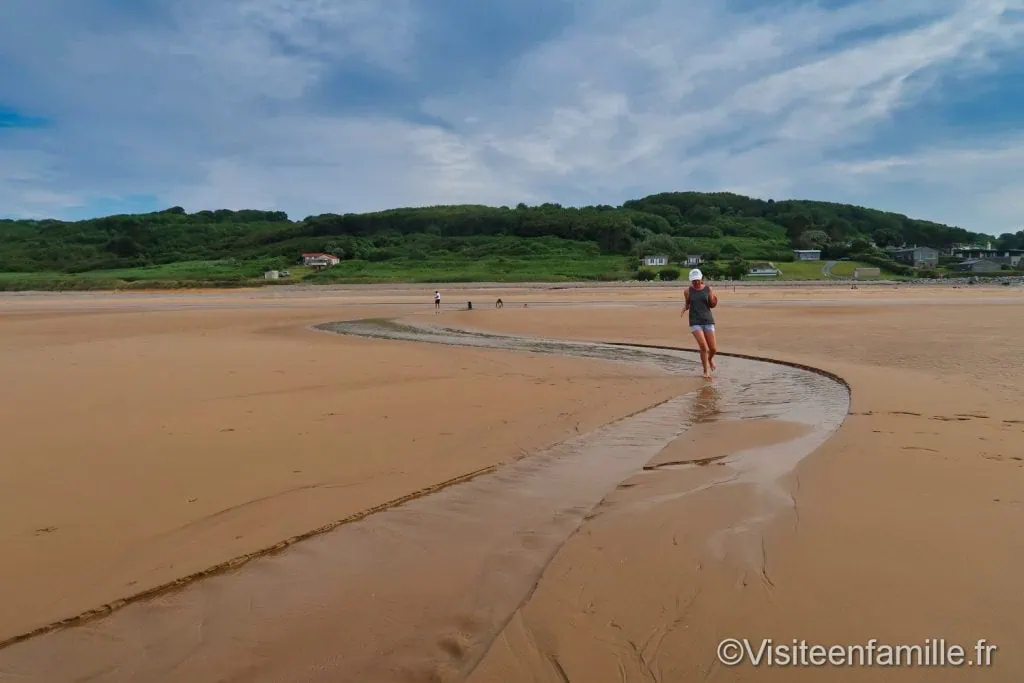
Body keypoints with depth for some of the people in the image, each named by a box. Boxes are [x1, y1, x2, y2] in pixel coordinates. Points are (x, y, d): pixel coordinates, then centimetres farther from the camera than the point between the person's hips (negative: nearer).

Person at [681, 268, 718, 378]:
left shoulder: (708, 289, 1)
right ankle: (706, 370, 6)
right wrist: (684, 309, -7)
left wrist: (714, 301, -13)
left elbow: (712, 305, 9)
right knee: (703, 347, -14)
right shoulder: (688, 291, 1)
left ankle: (710, 359, 38)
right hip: (695, 322, -1)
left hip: (708, 320, 1)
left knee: (713, 349, 1)